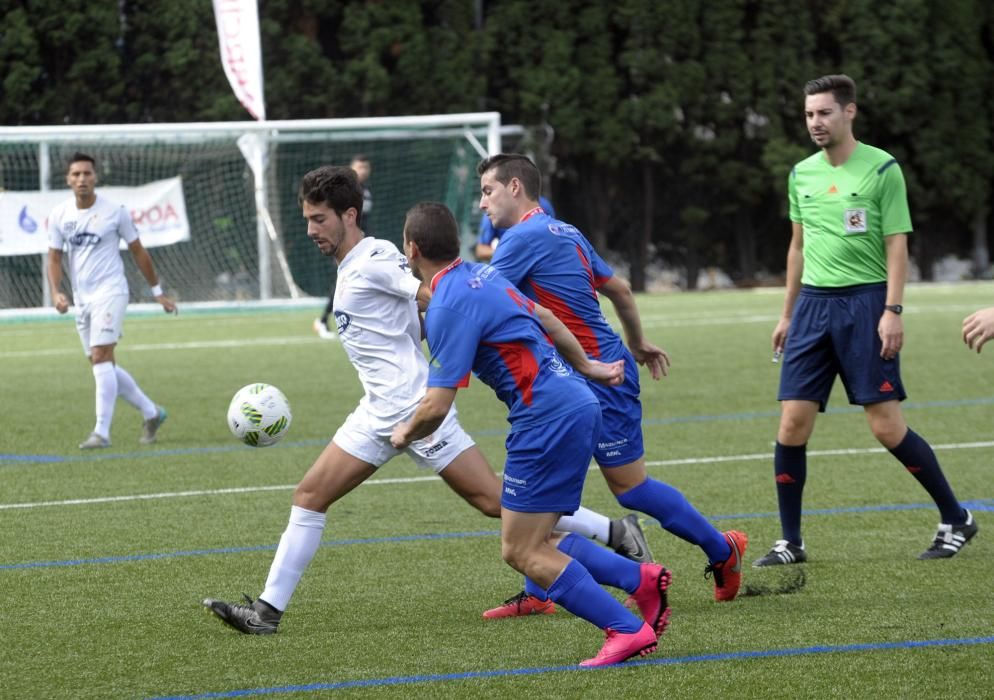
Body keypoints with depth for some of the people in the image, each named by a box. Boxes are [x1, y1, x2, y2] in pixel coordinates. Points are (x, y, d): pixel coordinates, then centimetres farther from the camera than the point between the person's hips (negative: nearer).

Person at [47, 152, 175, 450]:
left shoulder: (114, 211, -6)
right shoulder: (59, 215, 4)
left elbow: (138, 252, 3)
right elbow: (55, 258, 7)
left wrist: (158, 292, 8)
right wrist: (56, 292, -11)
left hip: (110, 292, -6)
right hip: (81, 298, 6)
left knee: (101, 358, -18)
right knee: (104, 367, 10)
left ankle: (102, 431, -19)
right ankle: (151, 412, 25)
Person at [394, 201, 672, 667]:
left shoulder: (450, 306, -16)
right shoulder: (480, 276, 13)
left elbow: (437, 407, -17)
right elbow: (544, 319, 28)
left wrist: (406, 433, 4)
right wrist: (587, 367, 40)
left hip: (548, 419, -10)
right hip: (576, 405, 10)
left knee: (522, 551, -4)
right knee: (533, 542, 15)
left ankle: (628, 631, -8)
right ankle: (641, 580, 11)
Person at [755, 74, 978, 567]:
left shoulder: (882, 169, -5)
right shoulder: (801, 175, 11)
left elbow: (897, 245, -6)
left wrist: (893, 312, -14)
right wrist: (787, 314, 20)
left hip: (864, 302, -5)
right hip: (813, 303, 5)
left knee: (886, 425, -8)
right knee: (792, 423, -3)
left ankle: (956, 520, 8)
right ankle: (790, 542, 7)